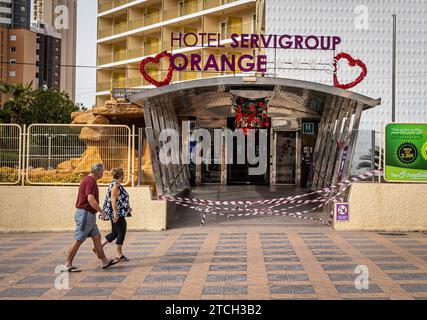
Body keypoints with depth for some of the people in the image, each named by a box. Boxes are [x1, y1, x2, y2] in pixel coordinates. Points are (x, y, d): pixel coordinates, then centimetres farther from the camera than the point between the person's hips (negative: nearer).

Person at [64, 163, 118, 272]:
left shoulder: (88, 180, 16)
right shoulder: (90, 181, -16)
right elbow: (91, 199, -26)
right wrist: (101, 211, -19)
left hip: (88, 215, 10)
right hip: (85, 214, -10)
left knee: (97, 237, 11)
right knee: (78, 240, -5)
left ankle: (105, 261, 15)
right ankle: (68, 265, 1)